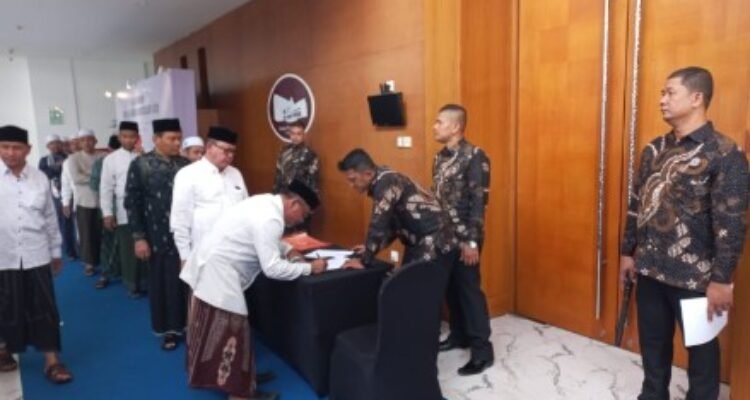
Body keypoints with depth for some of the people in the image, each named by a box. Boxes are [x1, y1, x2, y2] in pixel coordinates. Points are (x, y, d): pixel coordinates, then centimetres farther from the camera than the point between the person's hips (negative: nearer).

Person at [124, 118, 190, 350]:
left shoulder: (186, 165, 3)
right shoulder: (140, 165, -2)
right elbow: (132, 203, -2)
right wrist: (138, 237, -5)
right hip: (158, 238, -1)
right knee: (161, 283, 10)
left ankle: (185, 324, 23)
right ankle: (168, 329, 26)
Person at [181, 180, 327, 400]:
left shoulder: (266, 202, 7)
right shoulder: (269, 219, -24)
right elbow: (273, 268, -25)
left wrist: (289, 250, 9)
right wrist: (310, 267, -15)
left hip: (214, 265, 10)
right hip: (218, 271, -10)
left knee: (215, 328, 22)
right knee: (229, 329, 0)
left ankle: (209, 375, 37)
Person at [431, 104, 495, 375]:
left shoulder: (474, 157, -14)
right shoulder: (440, 157, 10)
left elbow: (479, 202, -17)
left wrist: (471, 241, -19)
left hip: (463, 237, -7)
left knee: (469, 290, -2)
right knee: (450, 287, 15)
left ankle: (482, 351, 9)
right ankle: (459, 335, 32)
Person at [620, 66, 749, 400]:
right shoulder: (654, 150, 6)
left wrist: (721, 279, -16)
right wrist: (628, 252, 13)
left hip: (694, 277, -6)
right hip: (649, 269, 6)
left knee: (700, 347, 13)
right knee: (653, 341, 20)